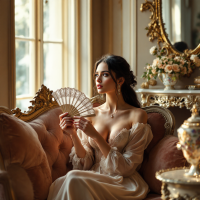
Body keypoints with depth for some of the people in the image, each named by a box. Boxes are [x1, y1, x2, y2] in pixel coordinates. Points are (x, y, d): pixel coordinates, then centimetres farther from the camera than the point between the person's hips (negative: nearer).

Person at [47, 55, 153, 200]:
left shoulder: (137, 115, -3)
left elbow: (126, 167, -9)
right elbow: (85, 164, 5)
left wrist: (95, 136, -17)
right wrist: (73, 135, -12)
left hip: (123, 183, -3)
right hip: (93, 178, 4)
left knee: (74, 178, -31)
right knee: (58, 184, -29)